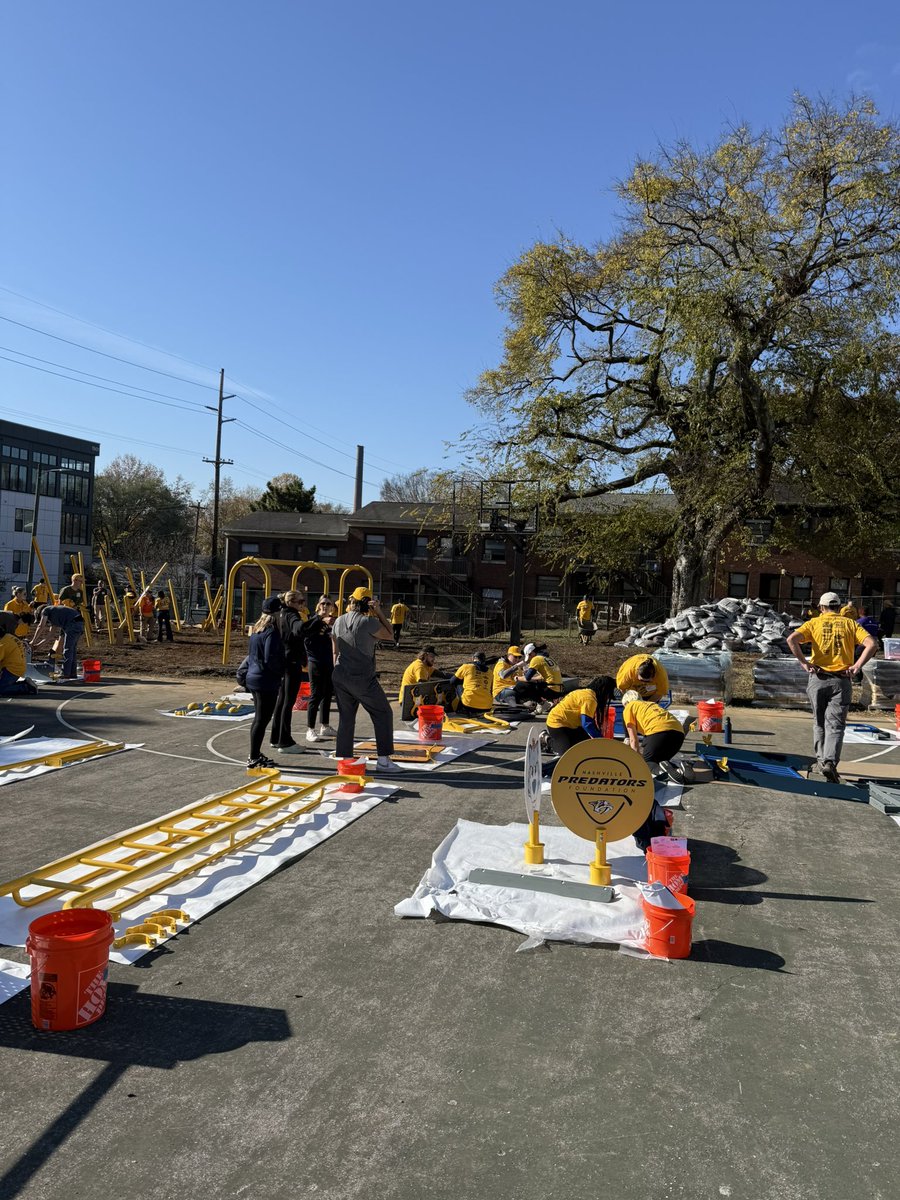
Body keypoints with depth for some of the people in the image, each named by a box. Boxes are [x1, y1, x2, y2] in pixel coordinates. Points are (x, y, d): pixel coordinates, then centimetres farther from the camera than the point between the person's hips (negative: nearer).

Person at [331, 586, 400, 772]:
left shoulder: (339, 621, 7)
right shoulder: (368, 622, -14)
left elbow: (335, 651, 14)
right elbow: (390, 635, -3)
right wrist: (379, 612, -3)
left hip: (340, 677, 6)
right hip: (363, 678, -6)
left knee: (346, 718, 12)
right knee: (383, 714, 4)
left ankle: (343, 757, 12)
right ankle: (383, 759, 2)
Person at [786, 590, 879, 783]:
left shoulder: (814, 623, 6)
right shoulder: (850, 624, 8)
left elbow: (792, 639, -11)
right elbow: (872, 644, -7)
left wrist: (804, 663, -6)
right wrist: (857, 666, -5)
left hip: (818, 679, 1)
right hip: (842, 680, -1)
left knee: (819, 722, 18)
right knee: (835, 724, -1)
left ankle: (821, 759, 25)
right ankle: (830, 762, -18)